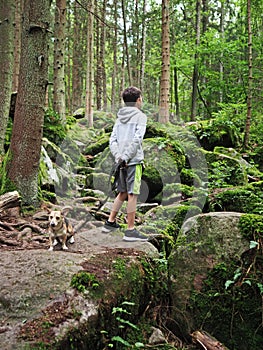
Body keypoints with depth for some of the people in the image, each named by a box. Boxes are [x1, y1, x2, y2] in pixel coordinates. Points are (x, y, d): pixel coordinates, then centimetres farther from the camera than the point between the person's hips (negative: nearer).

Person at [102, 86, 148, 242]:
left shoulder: (120, 117, 17)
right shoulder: (140, 116, -4)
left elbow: (112, 139, 9)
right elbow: (137, 139, -16)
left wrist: (118, 156, 0)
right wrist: (126, 157, -15)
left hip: (122, 161, 7)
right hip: (134, 160, -7)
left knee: (123, 193, 18)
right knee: (132, 194, -5)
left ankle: (110, 222, 26)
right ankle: (130, 230, -2)